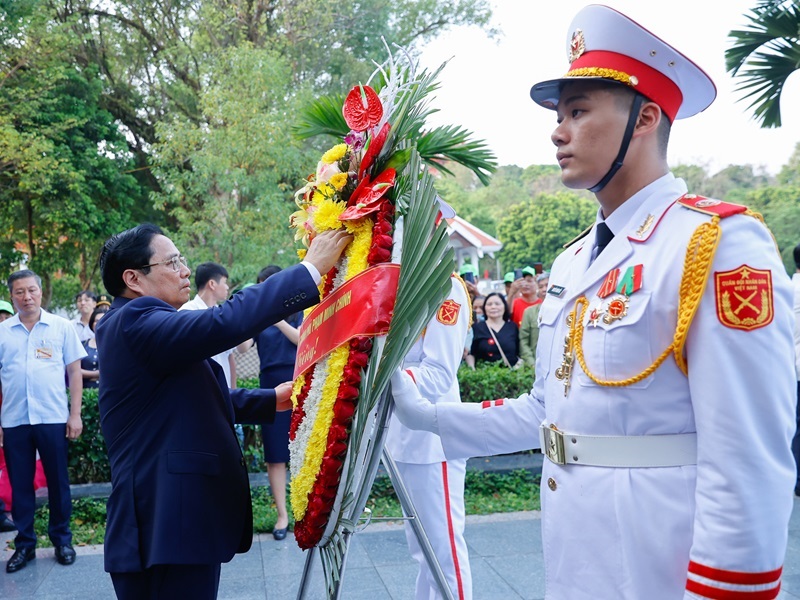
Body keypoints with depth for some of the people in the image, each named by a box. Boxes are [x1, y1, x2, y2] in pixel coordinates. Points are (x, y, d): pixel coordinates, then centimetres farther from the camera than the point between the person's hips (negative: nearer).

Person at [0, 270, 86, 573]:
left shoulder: (62, 327, 2)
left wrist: (75, 414, -2)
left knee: (57, 482, 7)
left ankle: (61, 539, 21)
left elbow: (74, 372, 3)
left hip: (53, 418, -1)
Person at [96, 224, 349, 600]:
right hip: (167, 525, -10)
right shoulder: (136, 321, -16)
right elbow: (224, 323, -30)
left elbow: (202, 399, 20)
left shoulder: (143, 326, 16)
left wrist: (272, 400, 10)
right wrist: (310, 269, -26)